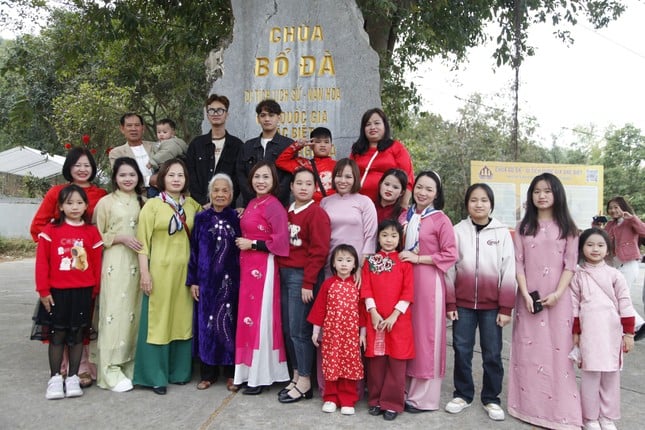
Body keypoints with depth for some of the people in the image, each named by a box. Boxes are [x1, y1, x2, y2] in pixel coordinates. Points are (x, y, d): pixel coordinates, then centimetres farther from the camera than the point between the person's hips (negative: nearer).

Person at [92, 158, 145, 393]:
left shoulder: (143, 202, 12)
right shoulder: (105, 202, 0)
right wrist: (120, 237, -13)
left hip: (137, 264, 4)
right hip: (114, 264, -4)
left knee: (134, 313, 7)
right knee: (114, 313, -5)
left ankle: (131, 364, 18)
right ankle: (111, 370, 2)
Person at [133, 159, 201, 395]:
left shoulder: (193, 205, 9)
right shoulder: (152, 205, -1)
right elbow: (143, 241, -5)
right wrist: (144, 273, -10)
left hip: (185, 270, 4)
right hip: (160, 269, -4)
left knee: (183, 319, 10)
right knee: (157, 321, 1)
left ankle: (179, 371, 23)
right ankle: (155, 376, 11)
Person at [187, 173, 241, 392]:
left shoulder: (237, 218, 2)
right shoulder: (201, 218, 4)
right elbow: (194, 250, 4)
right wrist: (193, 280, -1)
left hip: (231, 280, -1)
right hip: (207, 280, 1)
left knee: (230, 322, 4)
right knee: (206, 322, 7)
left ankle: (231, 373, 18)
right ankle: (208, 373, 21)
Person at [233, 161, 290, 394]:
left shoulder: (274, 206, -12)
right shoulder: (251, 204, 14)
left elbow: (281, 242, -18)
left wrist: (252, 244, -14)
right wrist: (243, 244, 7)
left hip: (263, 267, -8)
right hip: (247, 267, 9)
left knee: (261, 317, -1)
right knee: (249, 315, 12)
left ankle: (261, 375, 10)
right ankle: (250, 371, 24)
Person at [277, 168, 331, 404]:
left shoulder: (317, 213, -9)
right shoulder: (287, 212, 13)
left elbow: (319, 252, -14)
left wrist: (308, 283, -16)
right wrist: (280, 271, 7)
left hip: (303, 276, -7)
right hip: (285, 274, 8)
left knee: (299, 330, -2)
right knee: (287, 329, 12)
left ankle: (305, 383, 12)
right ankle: (296, 375, 27)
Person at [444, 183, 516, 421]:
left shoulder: (502, 232, -1)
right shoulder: (458, 231, 0)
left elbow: (509, 271, -1)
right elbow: (449, 269, 1)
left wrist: (506, 308, -4)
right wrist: (449, 303, -2)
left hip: (492, 304, 0)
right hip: (463, 303, 1)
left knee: (492, 353, 9)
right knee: (462, 350, 9)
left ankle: (491, 398, 24)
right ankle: (462, 394, 25)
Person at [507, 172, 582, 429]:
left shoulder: (567, 228, 4)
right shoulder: (524, 227, 7)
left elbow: (570, 265, -1)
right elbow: (518, 263, 2)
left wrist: (557, 294, -13)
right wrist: (525, 293, -10)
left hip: (557, 298, -1)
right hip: (528, 297, 1)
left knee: (557, 350, -1)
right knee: (528, 350, 3)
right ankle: (530, 406, 13)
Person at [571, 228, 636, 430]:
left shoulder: (614, 275, 2)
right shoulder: (578, 276, 2)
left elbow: (625, 305, 2)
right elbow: (574, 306, 3)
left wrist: (629, 333, 0)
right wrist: (575, 333, 1)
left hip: (612, 332, 1)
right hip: (589, 333, -1)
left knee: (611, 375, 8)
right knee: (591, 375, 2)